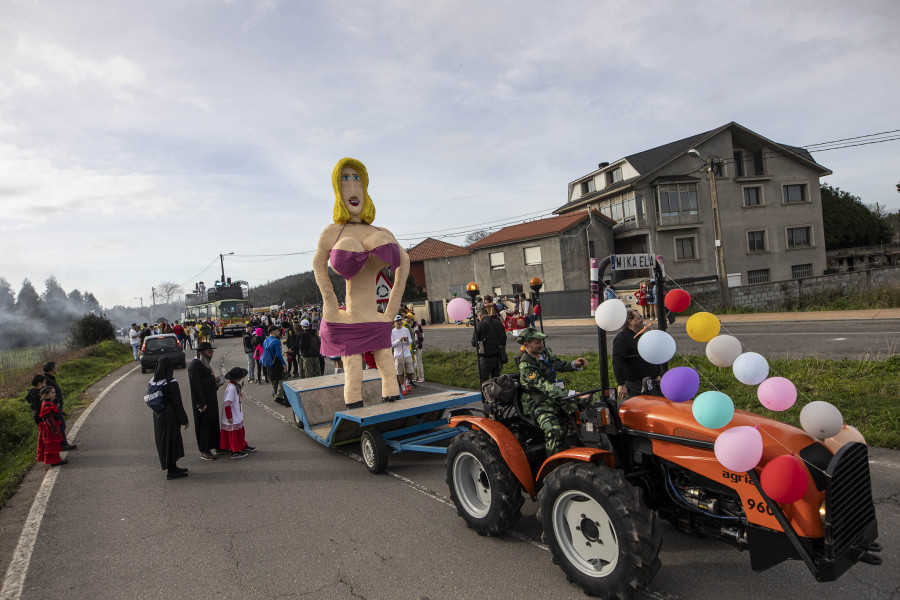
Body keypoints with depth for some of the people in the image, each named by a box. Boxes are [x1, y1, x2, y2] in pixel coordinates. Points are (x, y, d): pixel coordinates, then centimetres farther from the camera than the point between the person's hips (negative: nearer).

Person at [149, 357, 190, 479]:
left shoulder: (153, 381, 1)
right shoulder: (171, 383, -21)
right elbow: (177, 403, -17)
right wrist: (185, 420, -8)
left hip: (158, 416, 8)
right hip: (170, 417, -8)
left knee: (163, 441, 17)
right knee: (171, 441, 3)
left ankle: (172, 467, 30)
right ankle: (171, 471, 10)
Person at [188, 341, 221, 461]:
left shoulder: (205, 363, 14)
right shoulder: (195, 365, -17)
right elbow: (195, 386, -21)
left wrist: (215, 385, 9)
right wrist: (202, 403, -22)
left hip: (211, 400, 10)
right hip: (203, 402, -10)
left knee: (212, 423, 15)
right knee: (204, 425, -1)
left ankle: (209, 448, 26)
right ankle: (204, 452, 9)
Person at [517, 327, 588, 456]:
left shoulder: (546, 352, 4)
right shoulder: (525, 366, -22)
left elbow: (559, 364, 22)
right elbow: (546, 387, -31)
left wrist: (574, 364, -1)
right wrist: (572, 394, -38)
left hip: (555, 397, 8)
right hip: (538, 404, -8)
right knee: (553, 431, -32)